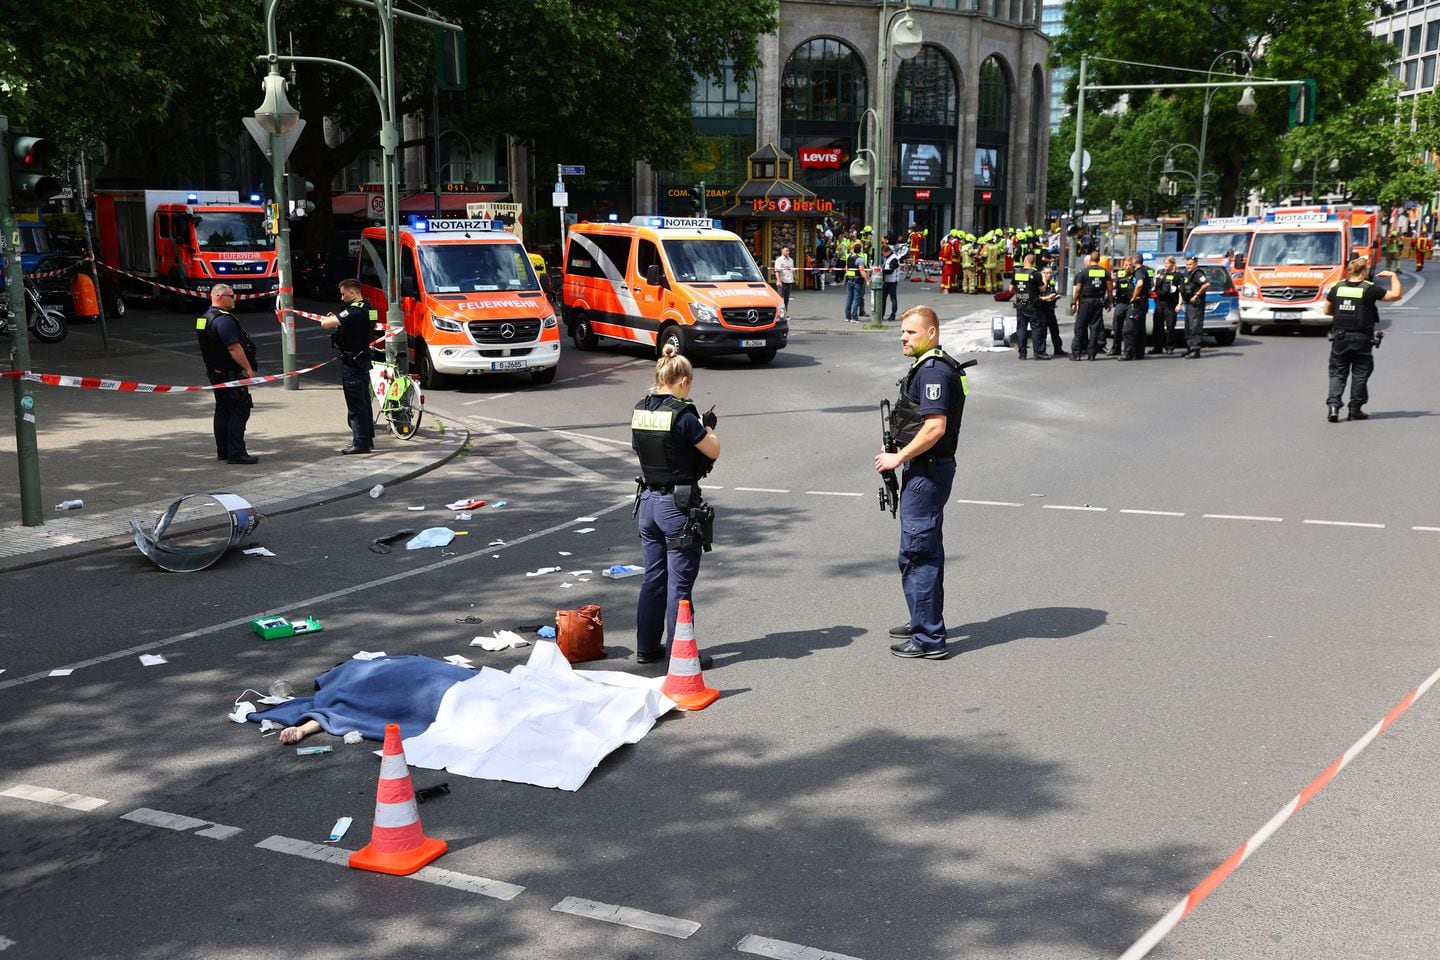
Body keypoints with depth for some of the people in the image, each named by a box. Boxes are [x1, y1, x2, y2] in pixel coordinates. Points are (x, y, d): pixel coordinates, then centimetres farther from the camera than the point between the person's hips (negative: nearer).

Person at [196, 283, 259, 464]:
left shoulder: (205, 318, 14)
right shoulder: (223, 319, -20)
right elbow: (234, 348, -25)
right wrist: (248, 368, -18)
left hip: (216, 373, 10)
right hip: (231, 374, -10)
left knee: (222, 411, 15)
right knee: (239, 411, -7)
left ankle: (223, 451, 21)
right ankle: (236, 453, -10)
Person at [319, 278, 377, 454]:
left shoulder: (354, 312, -21)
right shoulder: (368, 309, 9)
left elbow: (325, 324, -23)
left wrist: (327, 319, 0)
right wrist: (335, 318, 8)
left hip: (351, 362, -10)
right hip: (363, 359, 10)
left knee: (355, 404, -5)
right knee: (364, 402, 15)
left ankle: (360, 443, -3)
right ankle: (368, 439, 22)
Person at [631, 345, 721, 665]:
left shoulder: (639, 411, 3)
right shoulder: (682, 415, -17)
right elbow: (714, 451, -9)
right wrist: (708, 427, 11)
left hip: (648, 501, 7)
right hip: (678, 505, -7)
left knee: (653, 577, 17)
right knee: (679, 583, 1)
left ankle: (647, 647, 25)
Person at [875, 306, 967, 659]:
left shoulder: (933, 371, -18)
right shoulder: (928, 367, 15)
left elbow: (935, 427, -26)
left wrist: (898, 458, -18)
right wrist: (901, 452, 13)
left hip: (926, 471, -11)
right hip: (927, 470, 11)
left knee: (917, 553, -7)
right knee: (927, 550, 20)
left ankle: (929, 639, -3)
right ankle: (925, 621, 33)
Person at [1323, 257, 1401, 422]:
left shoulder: (1337, 287, 3)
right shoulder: (1369, 289, -8)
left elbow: (1327, 310, 11)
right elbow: (1395, 295, -3)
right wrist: (1393, 276, 9)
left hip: (1340, 337, 3)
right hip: (1361, 339, -3)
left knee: (1337, 372, 9)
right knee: (1360, 374, 8)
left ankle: (1333, 404, -8)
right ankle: (1355, 409, 12)